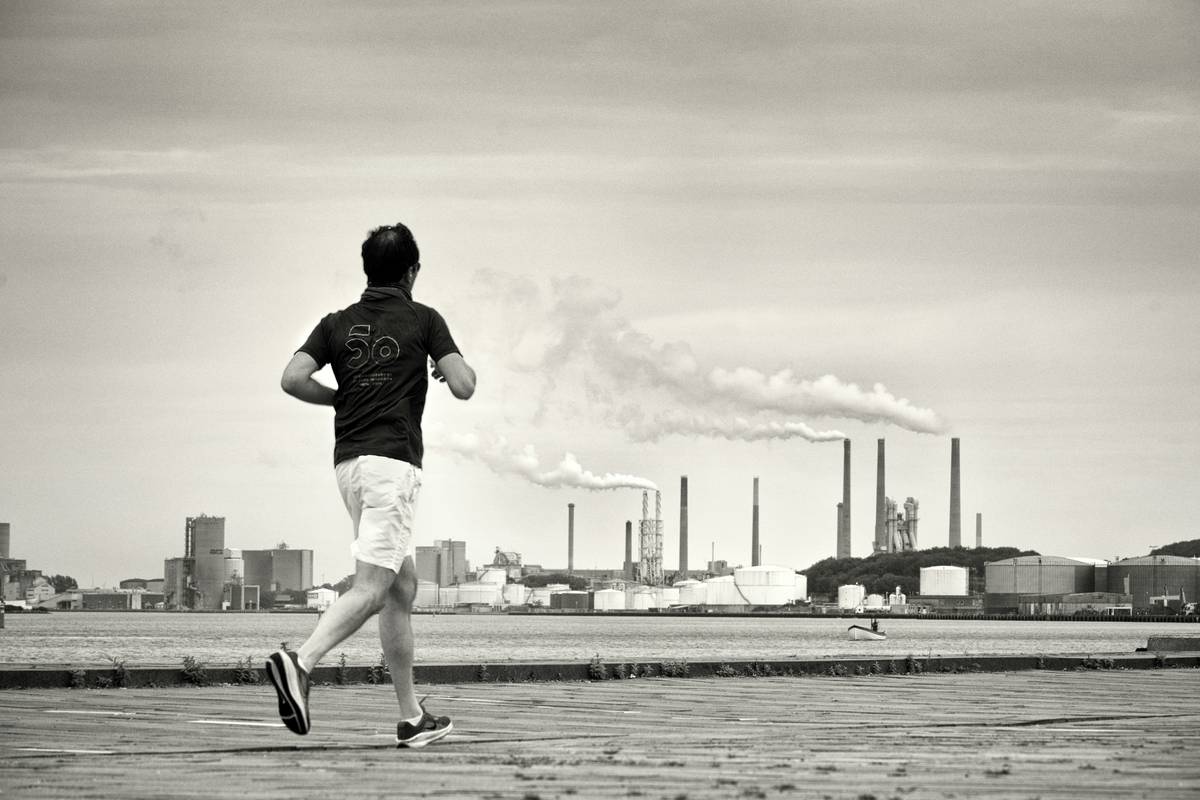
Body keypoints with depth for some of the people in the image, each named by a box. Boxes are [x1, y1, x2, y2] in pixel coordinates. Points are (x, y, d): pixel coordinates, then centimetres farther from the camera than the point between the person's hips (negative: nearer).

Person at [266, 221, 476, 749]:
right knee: (371, 588, -14)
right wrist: (461, 369, 17)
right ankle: (300, 664, -36)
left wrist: (342, 398, 14)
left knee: (403, 585, 13)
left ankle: (412, 718, 13)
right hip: (392, 459, -7)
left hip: (348, 459, 7)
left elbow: (293, 379, -2)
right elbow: (463, 387, -6)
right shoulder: (423, 320, 0)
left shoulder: (338, 324, 12)